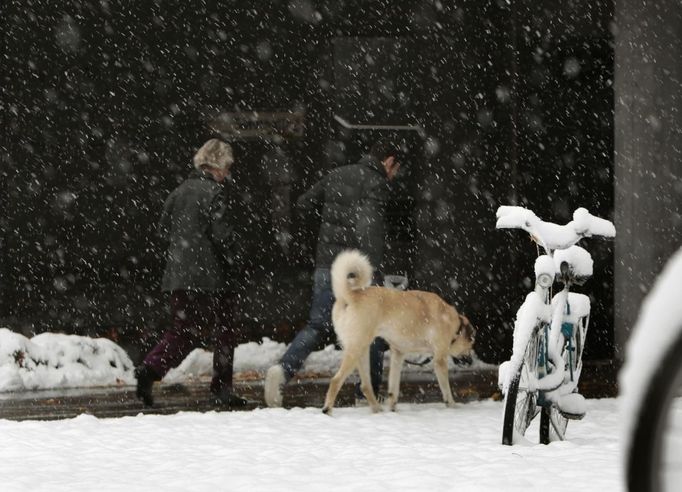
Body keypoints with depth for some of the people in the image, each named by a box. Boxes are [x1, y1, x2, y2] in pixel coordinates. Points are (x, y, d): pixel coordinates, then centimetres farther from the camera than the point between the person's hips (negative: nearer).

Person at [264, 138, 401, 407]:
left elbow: (303, 203, 20)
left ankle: (283, 369, -17)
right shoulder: (376, 183, -8)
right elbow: (369, 225, -22)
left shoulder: (337, 175, 14)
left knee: (318, 326, 7)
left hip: (326, 264, 6)